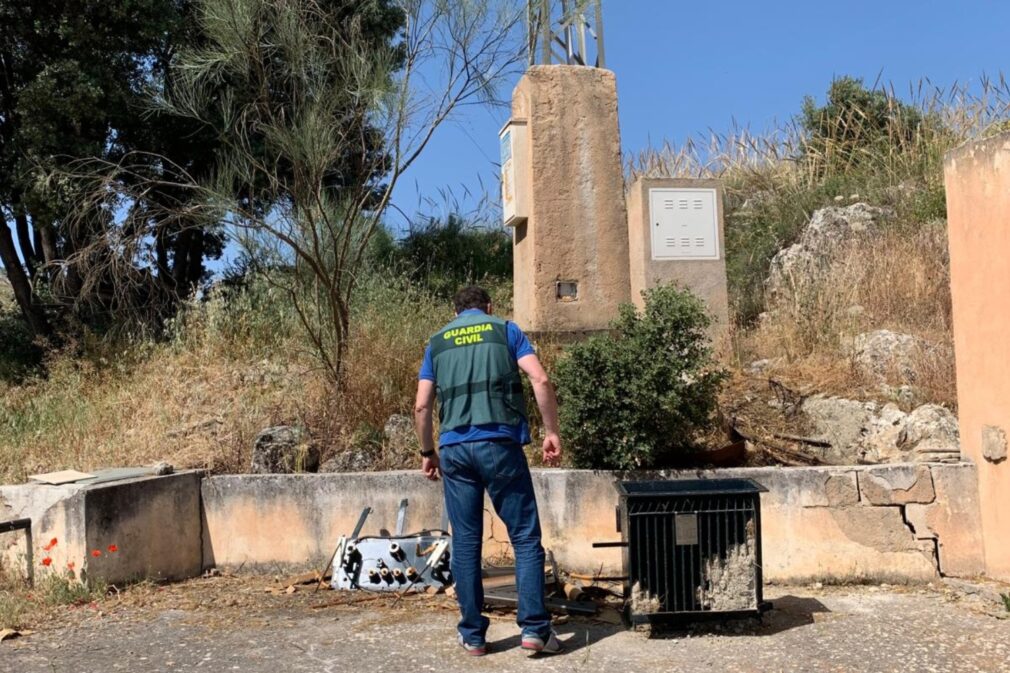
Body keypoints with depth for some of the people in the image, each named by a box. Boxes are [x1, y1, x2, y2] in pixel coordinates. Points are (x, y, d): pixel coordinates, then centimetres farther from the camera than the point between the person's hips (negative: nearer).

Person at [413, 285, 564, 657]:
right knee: (525, 537, 4)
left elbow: (421, 406, 10)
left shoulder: (437, 341, 16)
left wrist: (428, 452, 20)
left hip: (455, 448, 3)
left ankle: (473, 635, 13)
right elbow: (541, 380, -4)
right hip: (499, 444, -2)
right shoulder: (505, 329, 9)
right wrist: (552, 431, 1)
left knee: (465, 542, 8)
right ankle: (534, 628, 0)